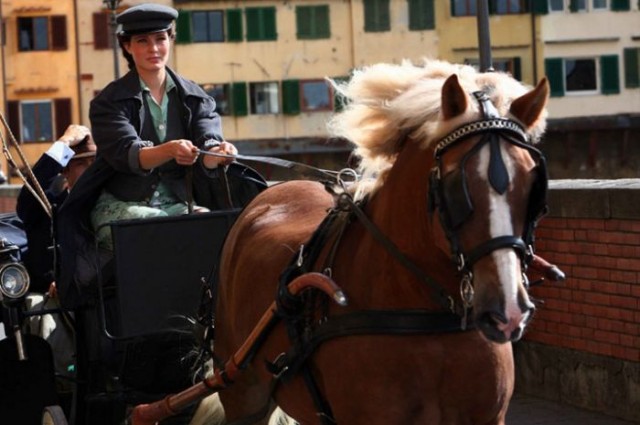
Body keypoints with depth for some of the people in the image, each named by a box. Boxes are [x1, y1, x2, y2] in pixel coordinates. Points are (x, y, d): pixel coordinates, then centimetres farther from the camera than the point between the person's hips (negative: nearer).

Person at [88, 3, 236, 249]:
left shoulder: (195, 98, 9)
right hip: (122, 208, -3)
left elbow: (207, 148, -6)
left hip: (177, 206, 3)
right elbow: (127, 154, -17)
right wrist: (171, 150, -37)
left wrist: (218, 154, -32)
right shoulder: (110, 102, -1)